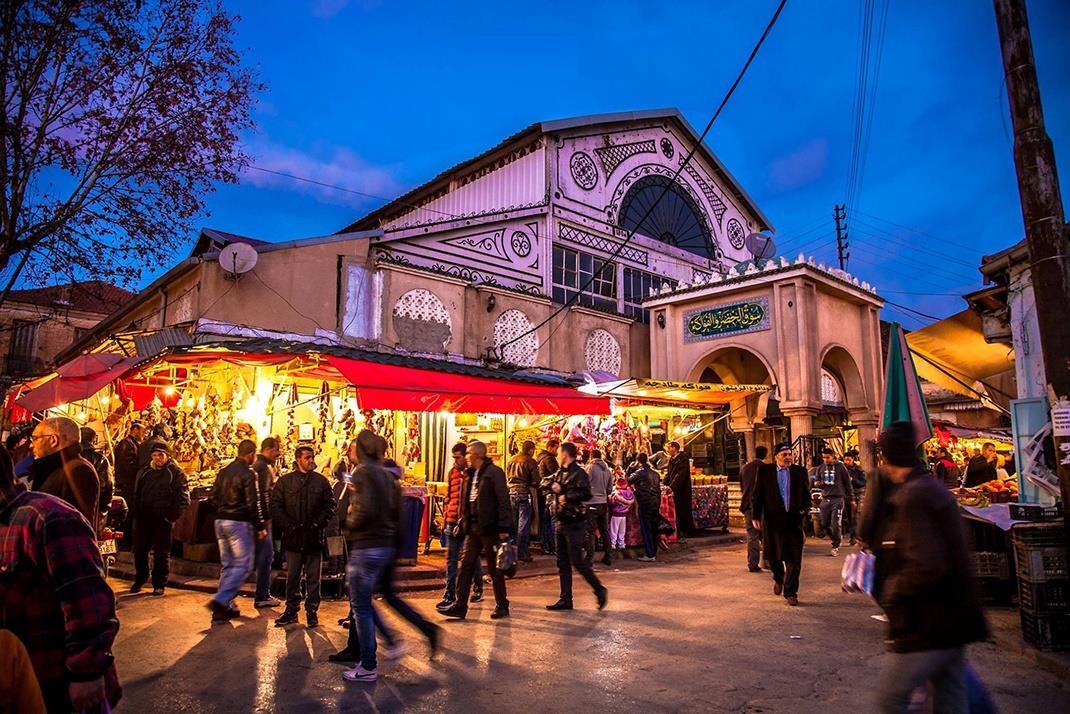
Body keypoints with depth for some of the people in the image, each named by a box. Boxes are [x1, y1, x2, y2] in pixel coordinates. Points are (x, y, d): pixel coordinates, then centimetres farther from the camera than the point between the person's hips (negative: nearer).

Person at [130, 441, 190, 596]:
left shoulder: (176, 473, -4)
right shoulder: (144, 472, 12)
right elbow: (136, 494, 21)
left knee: (162, 553, 3)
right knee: (140, 551, 10)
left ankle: (159, 584, 13)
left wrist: (172, 516, -13)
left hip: (163, 519, -4)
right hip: (143, 518, 5)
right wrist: (136, 512, 8)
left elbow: (183, 499, -6)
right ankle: (139, 580, 28)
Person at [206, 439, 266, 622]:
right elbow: (253, 503, -15)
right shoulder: (248, 473, -13)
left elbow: (214, 497, 12)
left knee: (227, 565, 15)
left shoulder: (223, 471, 9)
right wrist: (260, 527, -9)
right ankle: (220, 600, -12)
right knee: (243, 565, -1)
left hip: (220, 522, 8)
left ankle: (225, 607, 17)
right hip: (239, 523, -8)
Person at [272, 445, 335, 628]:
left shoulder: (321, 481, 3)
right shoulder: (284, 481, 4)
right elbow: (275, 506, 1)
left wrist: (318, 523, -8)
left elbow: (330, 505, 3)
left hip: (314, 537, 0)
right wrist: (289, 525, -8)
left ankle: (312, 611, 15)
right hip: (293, 537, 0)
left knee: (313, 577, 6)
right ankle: (291, 610, 22)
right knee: (292, 576, 10)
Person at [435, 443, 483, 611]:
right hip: (452, 522, 5)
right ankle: (450, 596, 7)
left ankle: (478, 589, 30)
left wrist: (463, 522, -15)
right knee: (451, 559, 3)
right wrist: (445, 520, 12)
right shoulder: (453, 473, 11)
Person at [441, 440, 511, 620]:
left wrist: (503, 528, -17)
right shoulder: (469, 474, 13)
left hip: (489, 527, -7)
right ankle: (460, 606, 10)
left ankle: (502, 606, 17)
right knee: (466, 565, 5)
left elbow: (503, 501, -14)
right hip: (472, 527, 7)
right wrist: (462, 522, 12)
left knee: (494, 568, 4)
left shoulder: (494, 473, -10)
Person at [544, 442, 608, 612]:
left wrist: (567, 496, -19)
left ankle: (600, 591, 11)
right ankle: (566, 599, 18)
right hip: (562, 523, 9)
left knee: (577, 561, -6)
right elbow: (545, 484, 12)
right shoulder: (560, 473, 14)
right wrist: (553, 486, -8)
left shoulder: (578, 473, -15)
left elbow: (585, 493, -28)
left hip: (574, 524, -9)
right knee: (563, 563, 11)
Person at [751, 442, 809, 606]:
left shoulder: (800, 472, 5)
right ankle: (778, 578, 42)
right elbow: (757, 495, 2)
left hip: (794, 520, 0)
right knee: (773, 556, 11)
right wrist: (755, 516, -4)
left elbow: (806, 496, 11)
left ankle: (790, 593, 12)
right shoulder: (764, 471, 1)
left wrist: (804, 511, -5)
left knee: (794, 559, -1)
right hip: (772, 520, 0)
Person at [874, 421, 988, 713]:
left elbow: (928, 567, -28)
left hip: (928, 628, -10)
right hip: (955, 621, 10)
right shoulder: (937, 489, 10)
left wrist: (892, 588, -11)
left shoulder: (911, 497, -21)